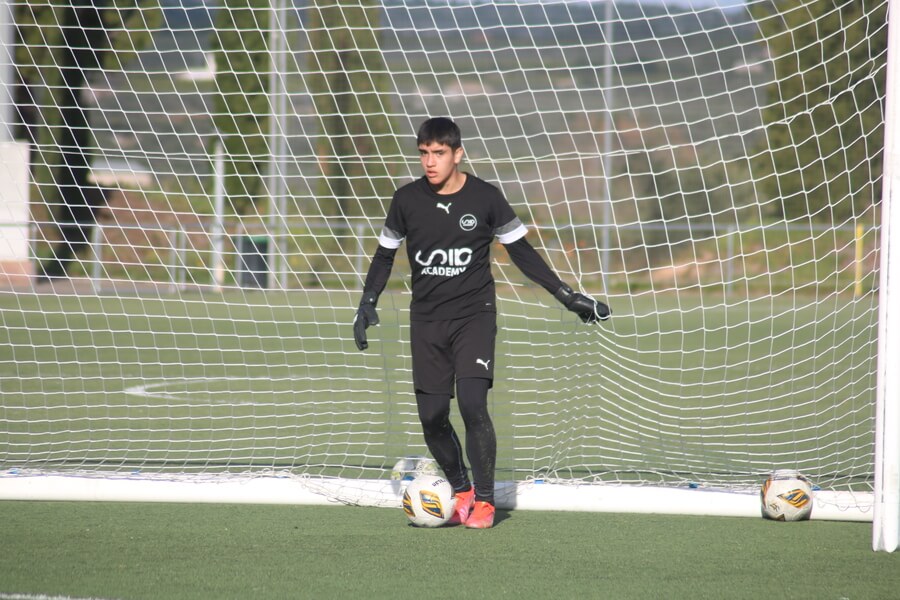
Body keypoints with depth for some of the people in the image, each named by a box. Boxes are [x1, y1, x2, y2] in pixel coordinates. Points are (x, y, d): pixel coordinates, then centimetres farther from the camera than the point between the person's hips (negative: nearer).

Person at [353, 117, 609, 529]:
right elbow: (385, 255, 13)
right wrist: (367, 304, 2)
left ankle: (484, 500, -9)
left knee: (472, 403, -20)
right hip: (426, 320, 3)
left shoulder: (484, 198, -4)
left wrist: (567, 296, 2)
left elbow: (521, 252, 4)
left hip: (474, 314, -3)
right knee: (432, 417, -2)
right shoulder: (407, 201, 1)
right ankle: (461, 490, 22)